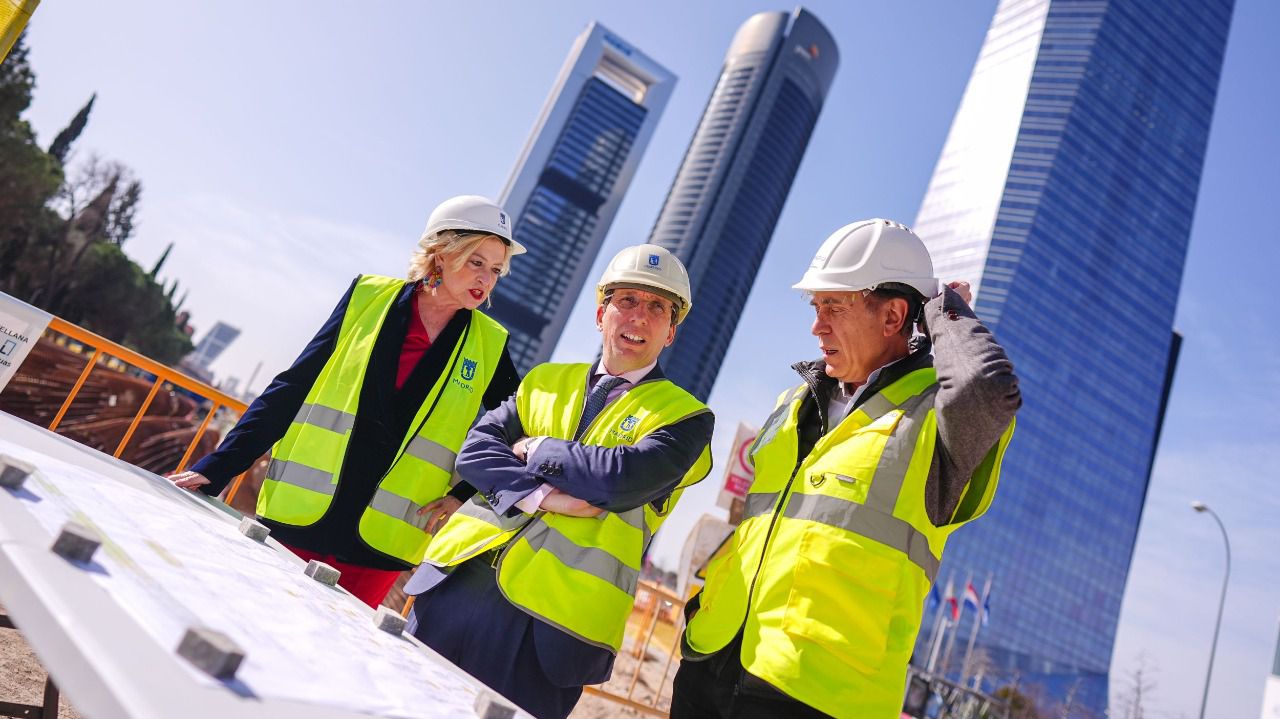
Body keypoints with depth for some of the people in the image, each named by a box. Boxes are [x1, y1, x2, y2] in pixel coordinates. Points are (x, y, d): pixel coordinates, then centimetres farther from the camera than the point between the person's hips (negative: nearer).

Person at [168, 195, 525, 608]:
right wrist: (215, 469, -1)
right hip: (298, 520, 0)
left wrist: (464, 495, -2)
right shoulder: (368, 298, 0)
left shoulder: (489, 348, 1)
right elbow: (292, 390, 1)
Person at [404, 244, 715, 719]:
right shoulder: (545, 381, 15)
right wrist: (539, 496, -14)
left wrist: (537, 450, -2)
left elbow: (624, 478, -15)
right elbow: (474, 452, 3)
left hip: (553, 618, -4)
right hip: (459, 581, 4)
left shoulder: (685, 416, 2)